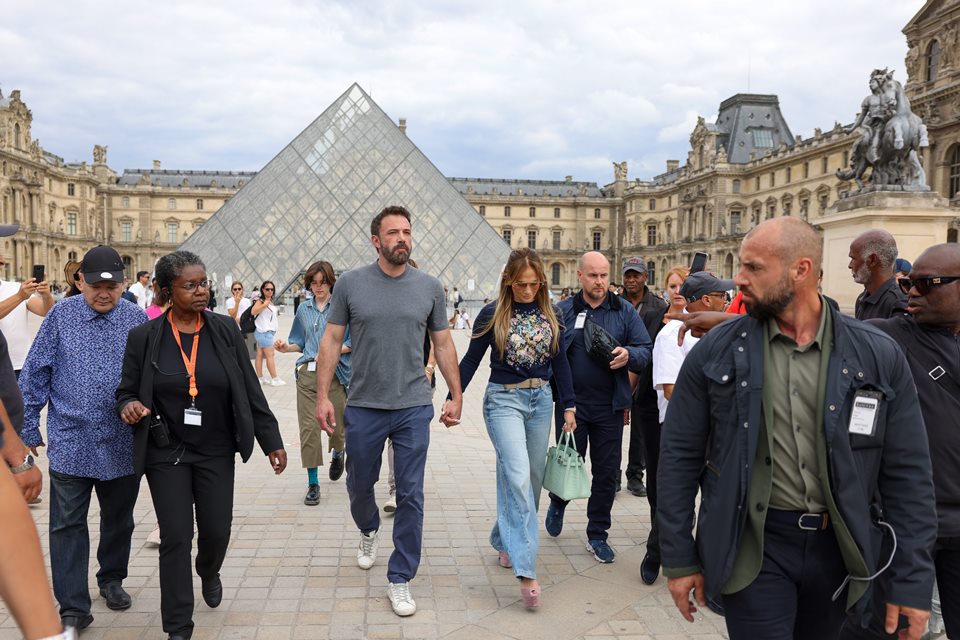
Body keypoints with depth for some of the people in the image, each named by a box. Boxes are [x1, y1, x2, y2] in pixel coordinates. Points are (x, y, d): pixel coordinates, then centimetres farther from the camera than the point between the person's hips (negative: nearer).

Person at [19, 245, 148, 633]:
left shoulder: (137, 321, 0)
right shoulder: (61, 316, -3)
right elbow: (35, 375, 1)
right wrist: (28, 429, 1)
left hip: (123, 445, 1)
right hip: (70, 444, -1)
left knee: (119, 520, 16)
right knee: (68, 526, 1)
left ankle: (112, 580, 38)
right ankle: (73, 609, 10)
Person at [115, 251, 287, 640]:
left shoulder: (224, 331, -3)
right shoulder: (144, 337, -5)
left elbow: (250, 392, 0)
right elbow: (126, 392, 4)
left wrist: (272, 441, 0)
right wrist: (127, 407, -20)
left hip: (216, 453, 1)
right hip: (166, 454, -1)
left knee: (217, 530, 8)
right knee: (176, 537, 0)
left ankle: (209, 572, 45)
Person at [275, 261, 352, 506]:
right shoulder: (304, 309, 14)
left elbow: (352, 342, -2)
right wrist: (286, 347, 1)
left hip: (335, 373, -3)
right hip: (307, 373, 3)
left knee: (337, 425, 4)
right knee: (308, 426, -2)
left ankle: (337, 453, 41)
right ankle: (313, 483, 6)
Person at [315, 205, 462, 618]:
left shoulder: (430, 287, 1)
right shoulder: (350, 283, -2)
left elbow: (443, 345, 8)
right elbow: (331, 341, 0)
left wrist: (456, 396, 5)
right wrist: (322, 396, -6)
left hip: (414, 408, 0)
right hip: (364, 407, 0)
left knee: (410, 497, 4)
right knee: (359, 485, 18)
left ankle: (400, 580, 18)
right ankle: (369, 530, 51)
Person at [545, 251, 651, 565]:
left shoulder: (625, 311, 4)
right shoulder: (563, 310, 0)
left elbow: (645, 350, 3)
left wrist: (628, 355, -20)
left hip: (609, 406, 2)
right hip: (572, 403, -1)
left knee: (607, 472, 7)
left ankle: (597, 534, 24)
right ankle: (558, 504, 41)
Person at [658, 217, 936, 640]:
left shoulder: (878, 355, -3)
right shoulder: (716, 352, -6)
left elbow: (907, 473, 0)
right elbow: (680, 456, -2)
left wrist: (912, 581, -1)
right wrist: (679, 557, -2)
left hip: (840, 548, 2)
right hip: (754, 547, -1)